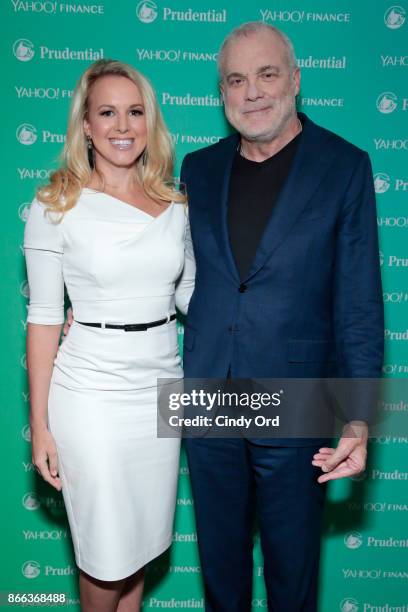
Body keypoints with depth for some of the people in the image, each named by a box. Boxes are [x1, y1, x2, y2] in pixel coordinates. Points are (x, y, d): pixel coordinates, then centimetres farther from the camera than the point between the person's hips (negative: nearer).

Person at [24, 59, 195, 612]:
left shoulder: (174, 204, 4)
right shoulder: (57, 206, -8)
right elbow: (44, 319, -7)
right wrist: (40, 427, -6)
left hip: (161, 387, 4)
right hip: (91, 395, -4)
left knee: (143, 535, 19)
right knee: (107, 549, 9)